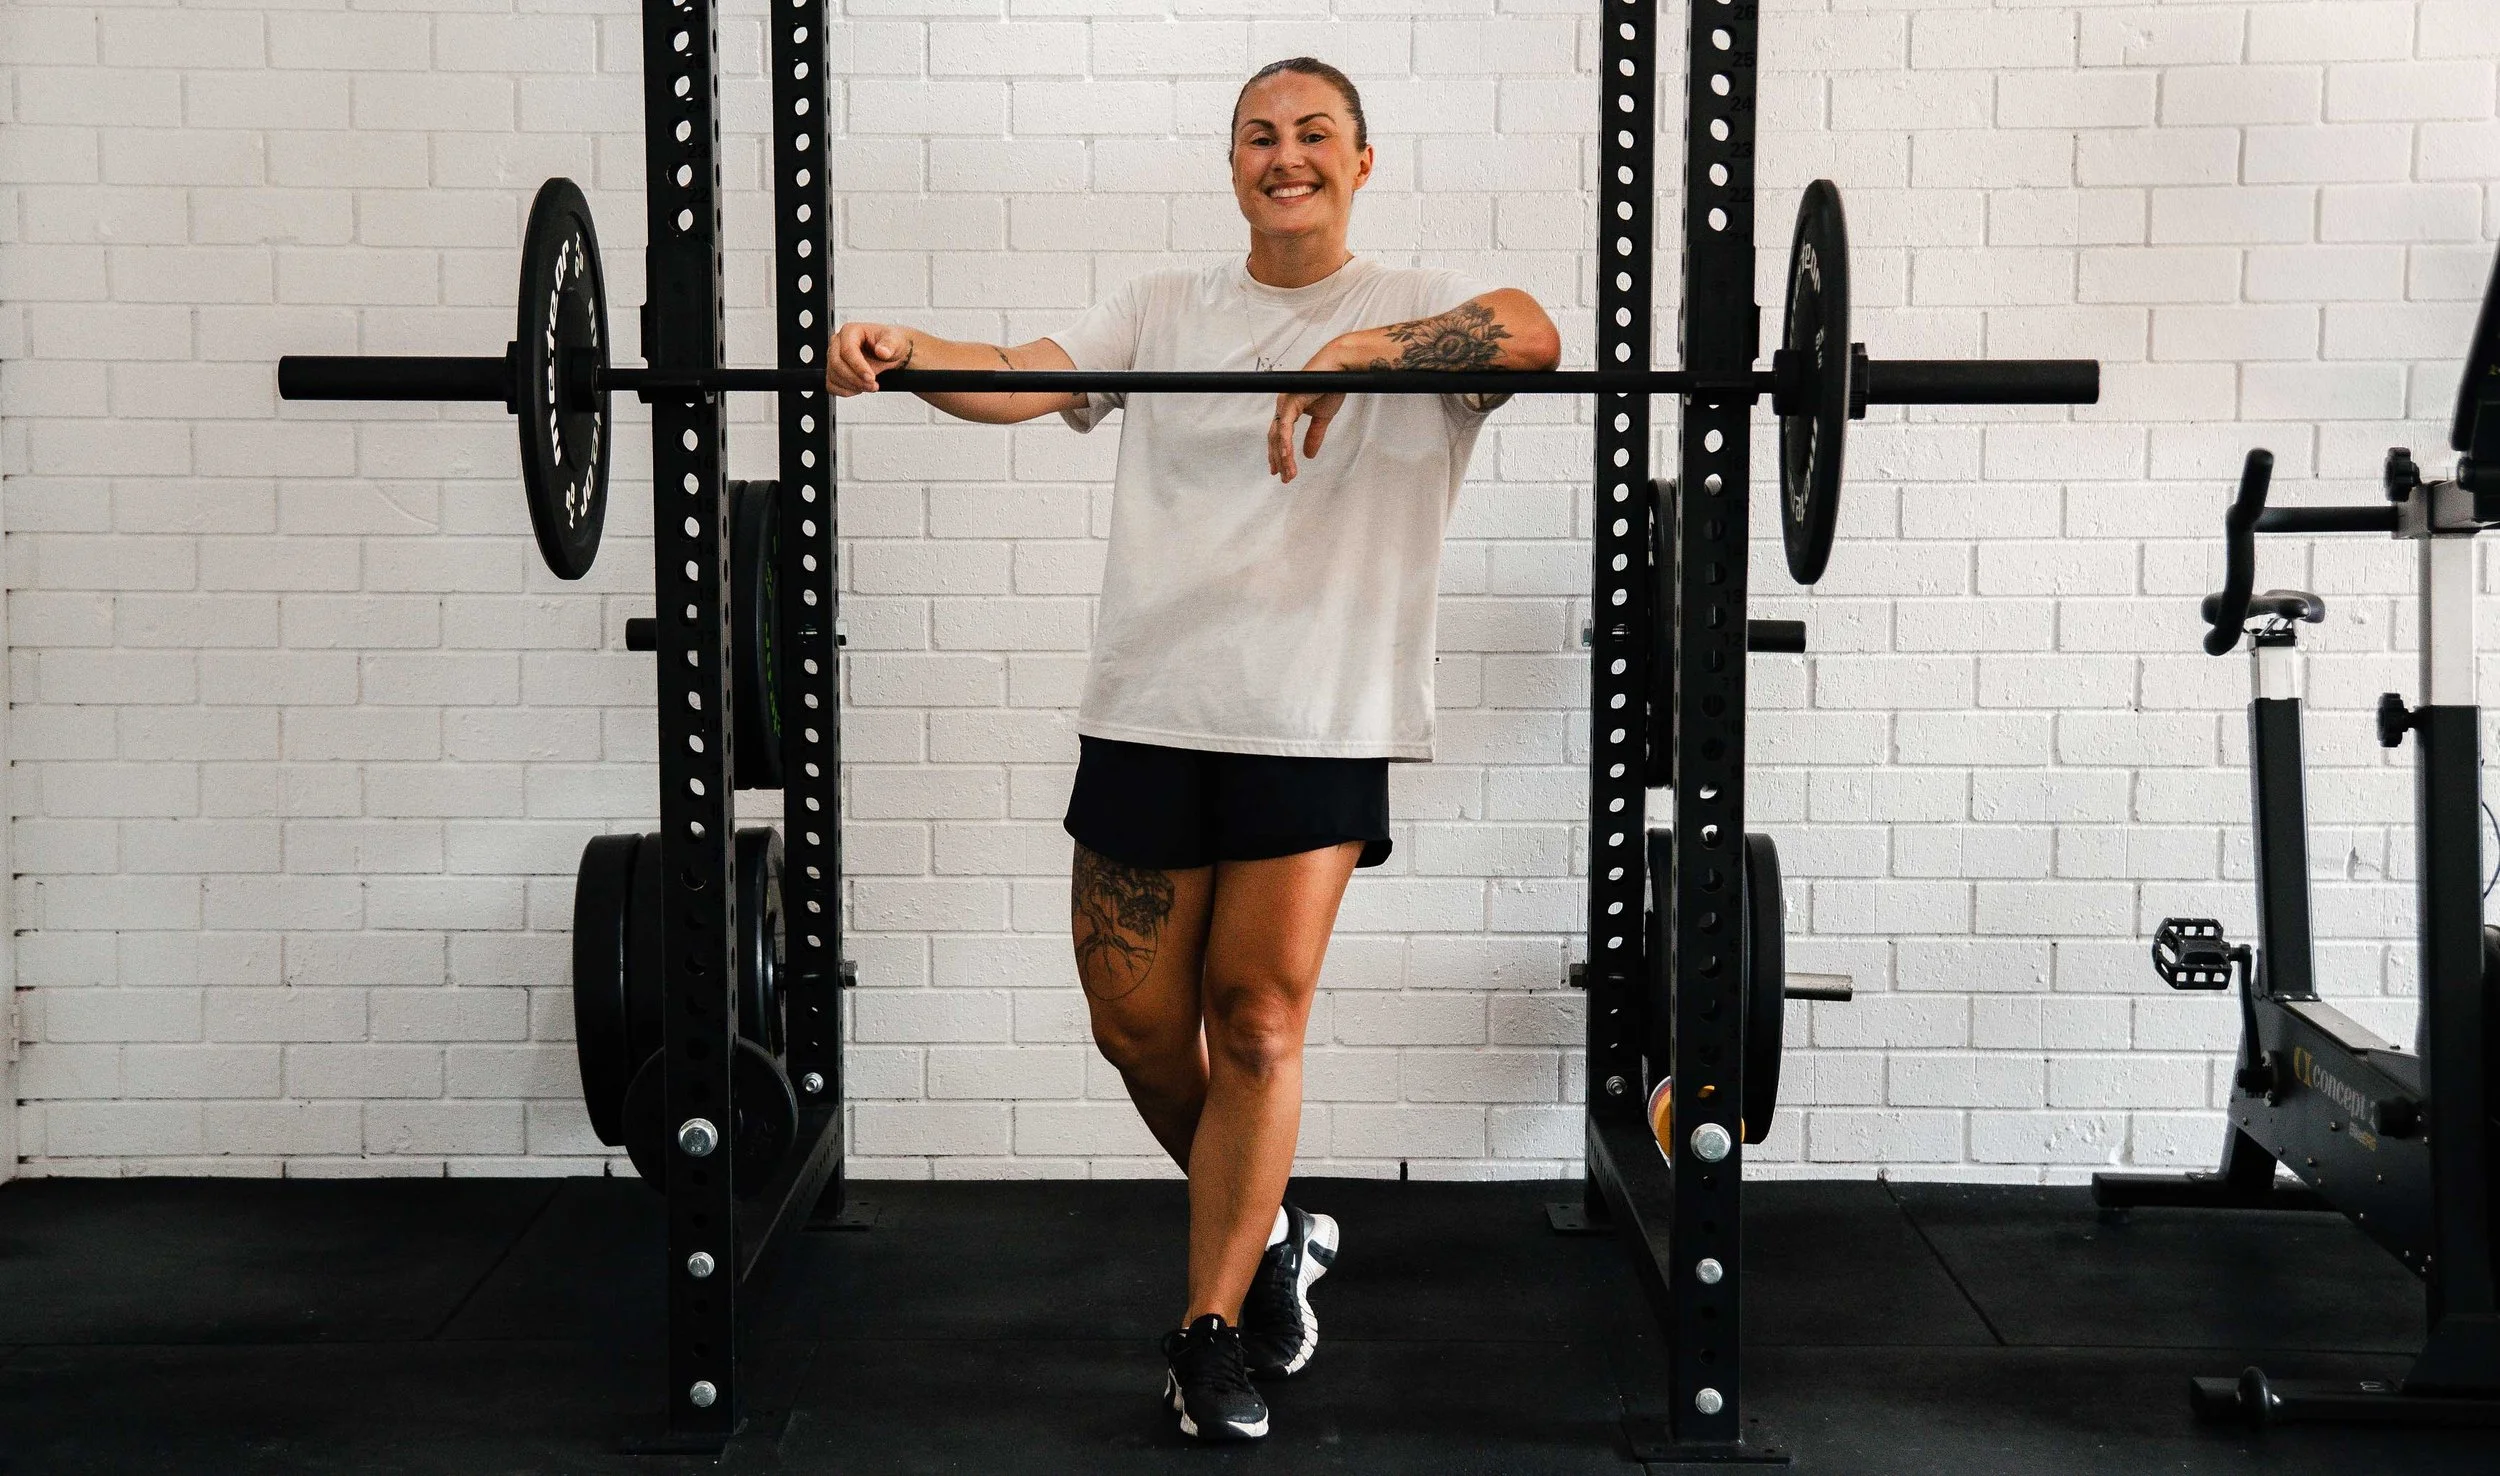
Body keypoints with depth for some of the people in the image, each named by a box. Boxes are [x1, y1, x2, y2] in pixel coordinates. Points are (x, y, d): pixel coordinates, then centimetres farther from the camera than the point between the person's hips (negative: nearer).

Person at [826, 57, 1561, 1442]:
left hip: (1318, 726, -3)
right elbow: (1025, 378, -3)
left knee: (1259, 1024, -3)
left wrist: (1362, 344, -36)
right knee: (1140, 1030, 8)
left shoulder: (1418, 307, 3)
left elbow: (1532, 332, -19)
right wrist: (904, 349, -24)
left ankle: (1212, 1330, 10)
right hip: (1148, 714, 3)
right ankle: (1269, 1234, 34)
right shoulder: (1163, 309, 13)